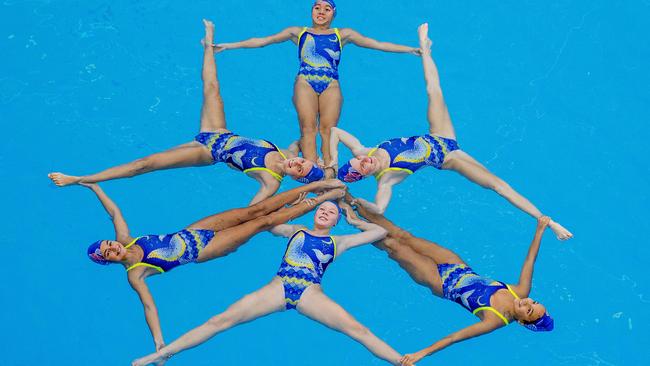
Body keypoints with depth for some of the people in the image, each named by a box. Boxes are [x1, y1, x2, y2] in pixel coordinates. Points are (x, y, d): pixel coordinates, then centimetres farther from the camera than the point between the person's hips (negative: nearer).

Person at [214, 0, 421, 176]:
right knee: (308, 128, -16)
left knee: (328, 129, -13)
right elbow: (262, 41, 19)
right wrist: (229, 46, 16)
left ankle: (329, 172, -17)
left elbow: (377, 44, 18)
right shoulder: (298, 33, 20)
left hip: (331, 86, 0)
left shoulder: (343, 34, 20)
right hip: (305, 83, 0)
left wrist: (409, 49, 13)